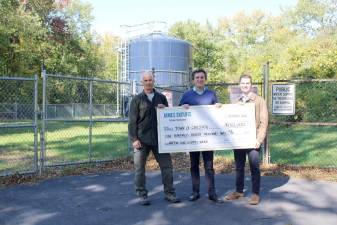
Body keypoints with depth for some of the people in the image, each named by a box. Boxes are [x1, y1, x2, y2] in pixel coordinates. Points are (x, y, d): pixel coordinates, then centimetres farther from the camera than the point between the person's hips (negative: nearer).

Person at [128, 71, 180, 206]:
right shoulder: (137, 99, 2)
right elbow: (132, 121, -2)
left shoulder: (161, 97, 11)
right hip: (142, 139, -2)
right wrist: (134, 139, -10)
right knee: (140, 168, 3)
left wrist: (164, 109, -4)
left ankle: (169, 193, 14)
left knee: (166, 165, 3)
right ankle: (142, 195, 15)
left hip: (159, 138, 3)